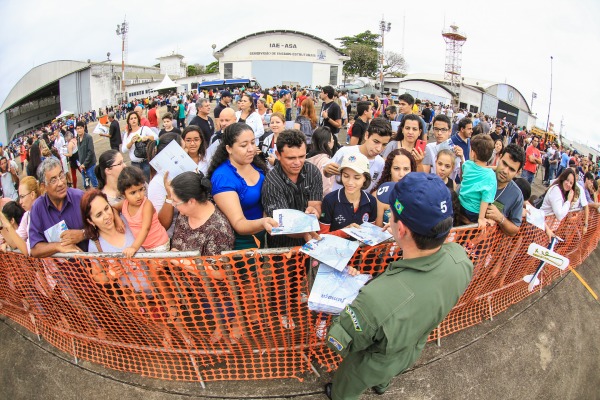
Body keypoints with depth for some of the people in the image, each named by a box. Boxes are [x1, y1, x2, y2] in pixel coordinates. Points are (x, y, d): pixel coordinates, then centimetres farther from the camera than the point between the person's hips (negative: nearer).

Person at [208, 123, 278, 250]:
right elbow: (238, 224, -30)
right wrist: (262, 223, -48)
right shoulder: (223, 177, -24)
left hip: (264, 236, 6)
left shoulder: (256, 163, -4)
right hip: (242, 242, -6)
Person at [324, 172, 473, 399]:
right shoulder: (460, 259, -33)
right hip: (413, 352, 5)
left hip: (371, 367, -5)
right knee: (384, 377, 43)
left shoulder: (376, 300, -53)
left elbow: (338, 343, -32)